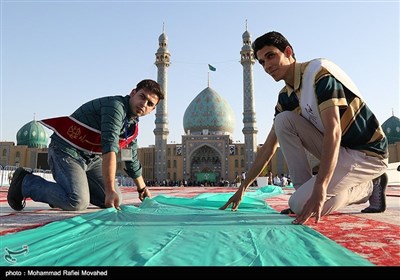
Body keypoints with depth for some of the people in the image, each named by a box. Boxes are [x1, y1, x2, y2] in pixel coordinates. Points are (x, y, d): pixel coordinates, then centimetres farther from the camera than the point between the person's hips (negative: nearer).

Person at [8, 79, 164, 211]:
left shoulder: (133, 126, 7)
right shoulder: (115, 105, -21)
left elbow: (132, 159, 20)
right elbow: (109, 148, -31)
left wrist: (142, 188, 26)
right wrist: (110, 190, -35)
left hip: (92, 159, 9)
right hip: (67, 151, -8)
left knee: (115, 201, 2)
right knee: (78, 202, -26)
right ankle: (25, 182, -3)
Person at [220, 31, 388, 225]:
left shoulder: (319, 72, -19)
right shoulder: (285, 97, 4)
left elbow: (333, 131, -30)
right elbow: (269, 146, 6)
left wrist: (319, 189, -39)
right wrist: (242, 188, 5)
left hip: (369, 153, -7)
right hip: (338, 149, 7)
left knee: (300, 205, -20)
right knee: (283, 120, -8)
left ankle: (368, 188, 3)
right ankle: (305, 192, -6)